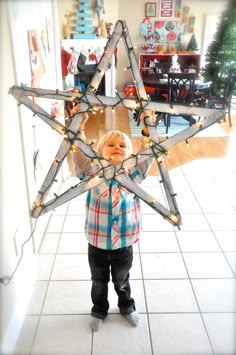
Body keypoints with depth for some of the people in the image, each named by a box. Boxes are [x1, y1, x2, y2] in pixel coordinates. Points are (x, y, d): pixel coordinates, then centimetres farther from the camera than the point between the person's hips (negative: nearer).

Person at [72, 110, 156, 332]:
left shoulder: (133, 173, -9)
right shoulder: (93, 172, -11)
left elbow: (149, 154, -19)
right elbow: (79, 153, -24)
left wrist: (148, 130, -32)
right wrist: (79, 126, -36)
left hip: (124, 241, 0)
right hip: (97, 241, 0)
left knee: (122, 279, 25)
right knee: (99, 280, 24)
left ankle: (127, 306, 54)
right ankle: (99, 310, 52)